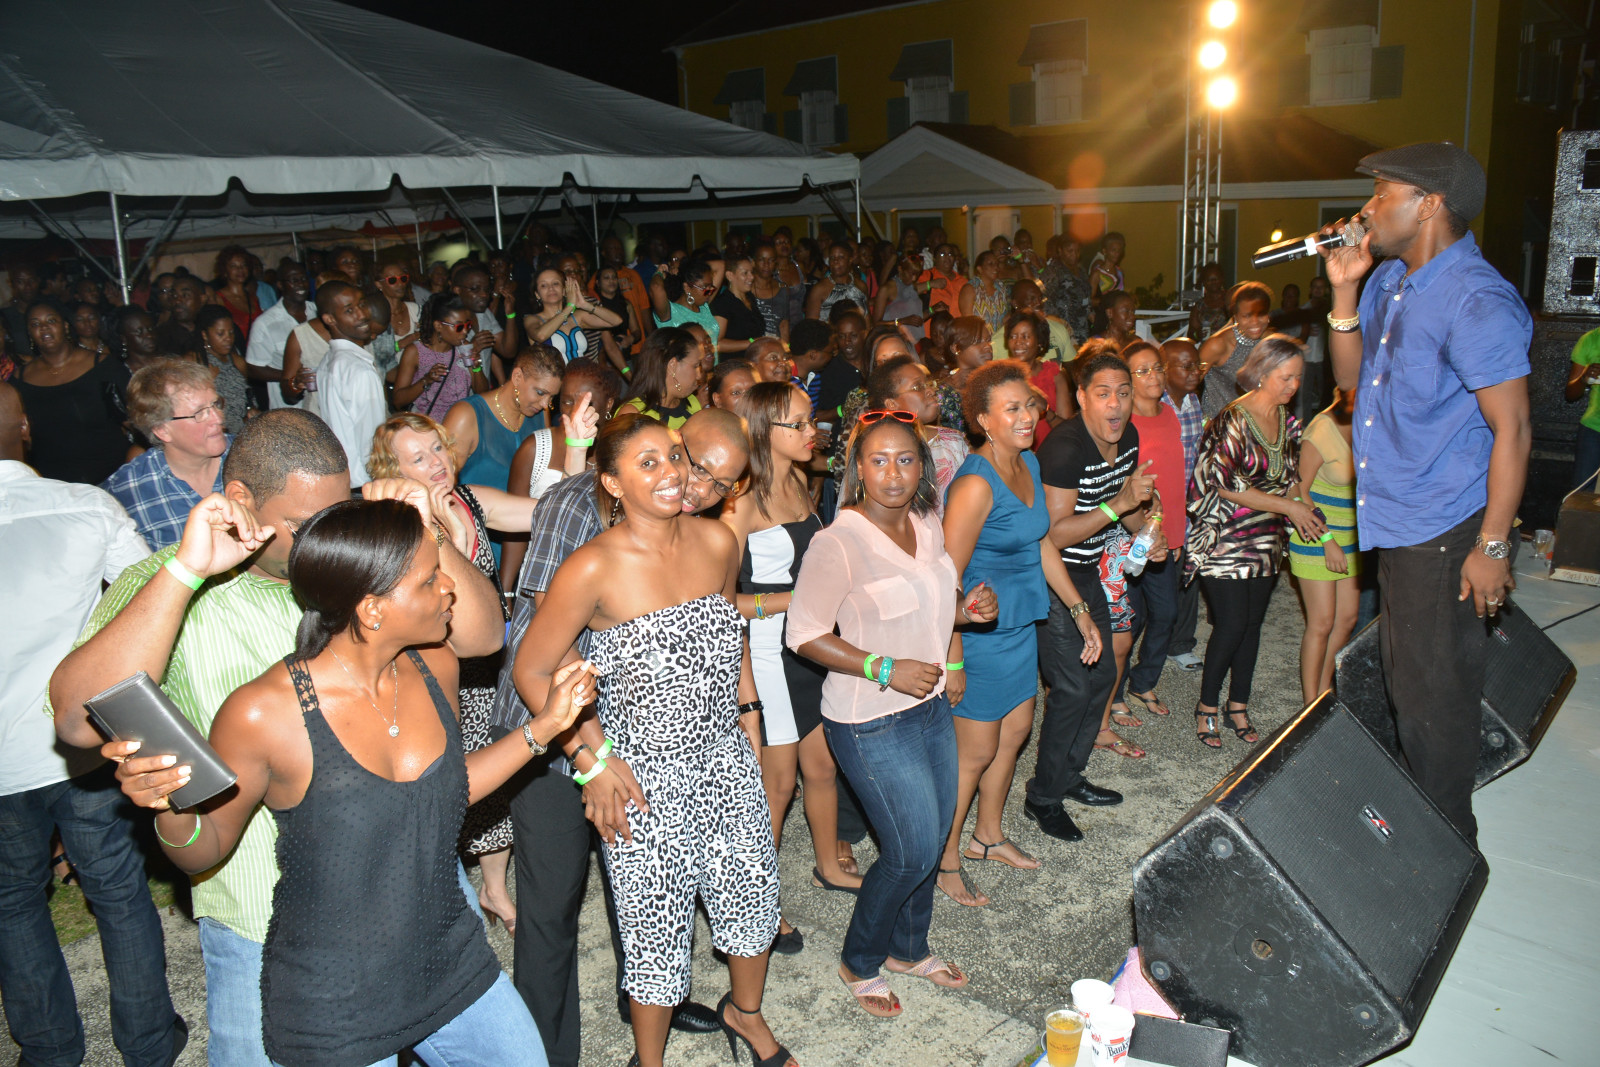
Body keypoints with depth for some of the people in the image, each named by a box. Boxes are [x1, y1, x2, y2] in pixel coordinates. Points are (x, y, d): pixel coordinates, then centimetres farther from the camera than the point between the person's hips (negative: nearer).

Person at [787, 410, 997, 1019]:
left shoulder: (928, 528, 3)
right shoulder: (838, 542, -21)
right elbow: (804, 635, -19)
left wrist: (967, 609, -3)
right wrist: (885, 670, -24)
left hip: (932, 705, 8)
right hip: (872, 722, -7)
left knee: (932, 839, 17)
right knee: (913, 850, -1)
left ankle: (910, 948, 42)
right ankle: (859, 963, 26)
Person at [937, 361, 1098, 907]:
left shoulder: (1029, 463, 3)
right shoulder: (975, 484, -24)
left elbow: (1042, 544, 14)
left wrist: (1080, 610, 17)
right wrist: (952, 657, -23)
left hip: (1022, 624, 8)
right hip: (980, 631, -8)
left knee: (1015, 731, 20)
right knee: (976, 751, 5)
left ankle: (988, 834, 41)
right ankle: (944, 860, 24)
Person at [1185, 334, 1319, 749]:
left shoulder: (1288, 422, 8)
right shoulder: (1233, 420, -15)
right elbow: (1227, 484, -19)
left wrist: (1305, 514, 1)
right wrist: (1289, 506, -15)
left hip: (1266, 541, 7)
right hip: (1226, 539, -7)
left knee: (1252, 624, 10)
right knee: (1231, 624, -7)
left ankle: (1238, 707, 22)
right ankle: (1207, 707, 10)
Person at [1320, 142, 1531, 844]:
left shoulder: (1476, 301, -19)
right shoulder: (1390, 280, 8)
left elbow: (1512, 429, -19)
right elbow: (1350, 377, 12)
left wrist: (1492, 548, -19)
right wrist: (1344, 290, 0)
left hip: (1445, 535, -9)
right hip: (1393, 523, 9)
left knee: (1434, 695, 2)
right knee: (1403, 679, 20)